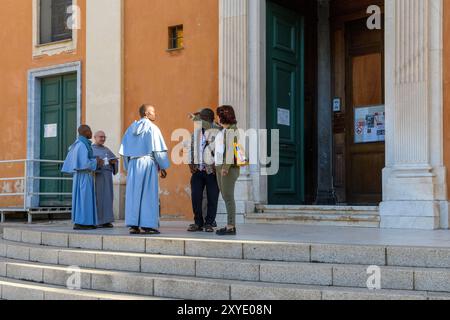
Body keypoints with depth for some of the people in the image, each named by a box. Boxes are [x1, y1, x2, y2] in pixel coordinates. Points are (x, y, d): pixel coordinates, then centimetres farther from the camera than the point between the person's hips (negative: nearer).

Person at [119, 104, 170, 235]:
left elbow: (124, 150, 12)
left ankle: (133, 225, 4)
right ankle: (148, 225, -3)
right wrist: (163, 167, -1)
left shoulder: (131, 129, 12)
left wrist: (128, 167, 17)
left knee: (133, 194, 6)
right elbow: (158, 150, -8)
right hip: (148, 165, -5)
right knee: (149, 195, -2)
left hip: (133, 165, 5)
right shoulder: (152, 128, -4)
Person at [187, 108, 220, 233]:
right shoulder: (196, 131, 11)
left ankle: (209, 223, 13)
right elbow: (190, 148, 17)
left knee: (212, 198, 2)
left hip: (212, 170, -5)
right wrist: (191, 163, 6)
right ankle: (198, 222, 16)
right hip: (197, 170, 5)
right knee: (195, 197, 5)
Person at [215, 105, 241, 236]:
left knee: (228, 197, -9)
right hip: (220, 166, 10)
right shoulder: (223, 130, 19)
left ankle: (231, 227, -7)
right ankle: (230, 225, 14)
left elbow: (231, 149, -17)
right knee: (225, 196, 10)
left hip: (229, 166, -10)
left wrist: (226, 166, -22)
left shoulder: (231, 130, -9)